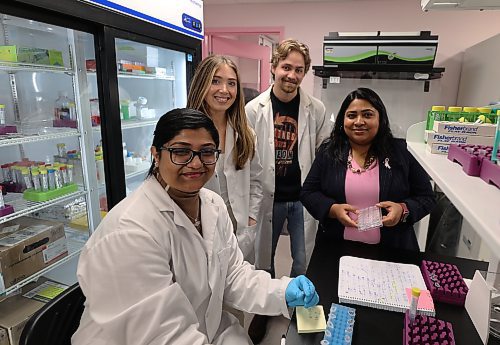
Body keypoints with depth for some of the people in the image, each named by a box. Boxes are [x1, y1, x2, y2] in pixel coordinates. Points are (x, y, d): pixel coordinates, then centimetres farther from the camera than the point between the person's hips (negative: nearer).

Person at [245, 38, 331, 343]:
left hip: (304, 197, 1)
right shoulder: (255, 109, -6)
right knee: (264, 258, 16)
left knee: (303, 260, 12)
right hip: (268, 198, 0)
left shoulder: (317, 109, -3)